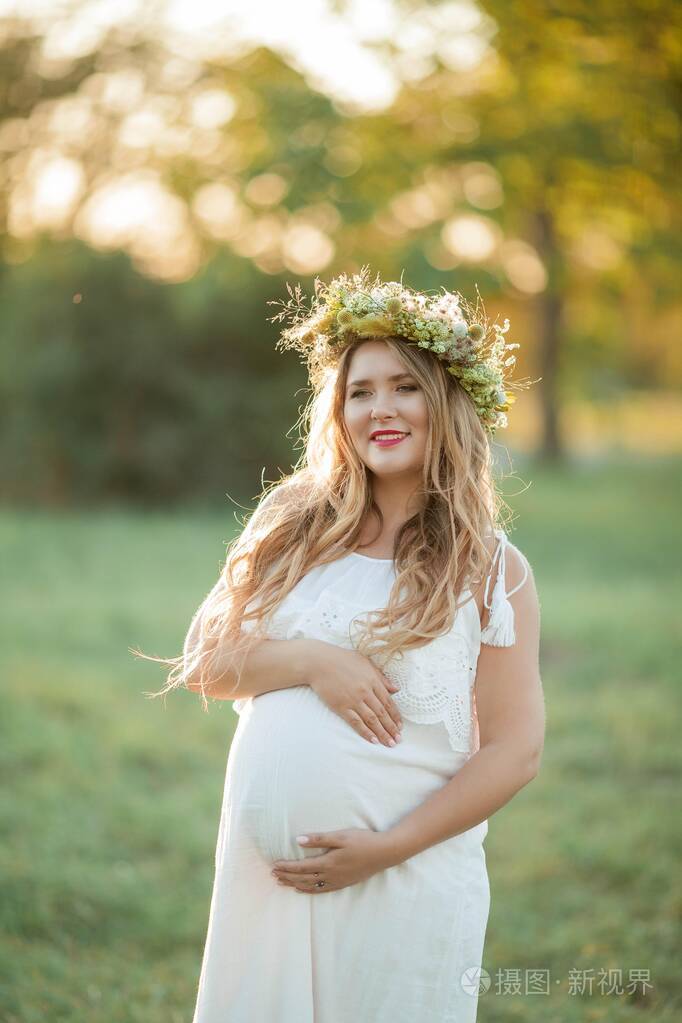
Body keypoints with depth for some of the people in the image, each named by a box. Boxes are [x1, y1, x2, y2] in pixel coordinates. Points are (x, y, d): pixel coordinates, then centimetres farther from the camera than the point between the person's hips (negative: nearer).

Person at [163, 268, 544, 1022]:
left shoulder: (491, 569, -2)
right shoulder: (291, 528, 7)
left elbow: (515, 750, -5)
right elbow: (203, 664, 4)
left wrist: (390, 848, -13)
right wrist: (309, 660, -14)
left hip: (406, 886, -3)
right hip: (261, 869, 3)